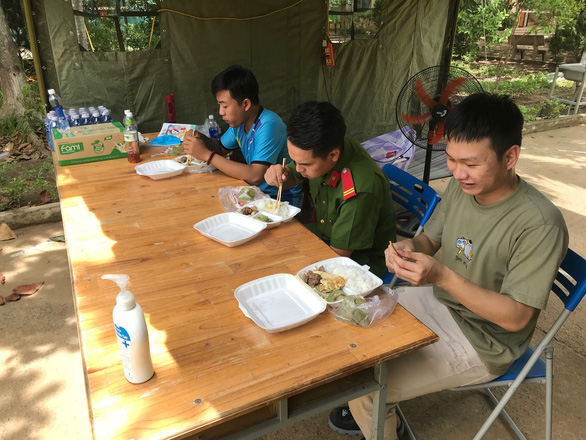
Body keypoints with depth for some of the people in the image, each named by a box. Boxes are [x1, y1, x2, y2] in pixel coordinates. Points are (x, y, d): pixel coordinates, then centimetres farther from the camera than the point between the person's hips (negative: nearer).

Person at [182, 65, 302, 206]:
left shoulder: (268, 126, -25)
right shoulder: (239, 121, 3)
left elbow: (255, 176, -32)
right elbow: (222, 147, 20)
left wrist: (206, 154, -27)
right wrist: (201, 139, -3)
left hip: (281, 200, -8)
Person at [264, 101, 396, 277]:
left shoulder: (360, 191, -36)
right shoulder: (317, 150, -15)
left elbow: (338, 253, -26)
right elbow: (294, 176, 7)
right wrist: (281, 175, -17)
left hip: (365, 256, -7)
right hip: (325, 232, 7)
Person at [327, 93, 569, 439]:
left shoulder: (540, 225, -28)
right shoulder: (461, 187, -8)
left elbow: (515, 318, -25)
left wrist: (443, 276, -35)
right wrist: (410, 249, -18)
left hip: (482, 343, -7)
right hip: (440, 303, 8)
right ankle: (377, 411, 32)